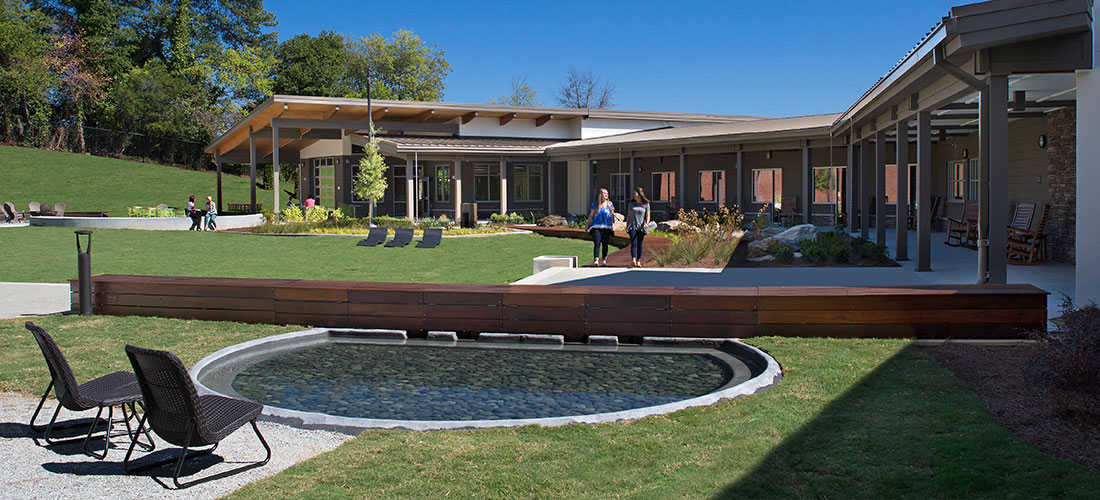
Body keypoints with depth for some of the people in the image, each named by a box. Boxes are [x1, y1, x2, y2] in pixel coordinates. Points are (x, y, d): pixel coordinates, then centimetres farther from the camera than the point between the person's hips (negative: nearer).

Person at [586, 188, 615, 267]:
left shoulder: (609, 204, 8)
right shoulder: (595, 204, 5)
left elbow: (612, 215, 11)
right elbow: (591, 215, 10)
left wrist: (613, 223, -3)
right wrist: (588, 225, 10)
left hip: (607, 227, 2)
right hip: (596, 227, -2)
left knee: (605, 245, 7)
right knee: (597, 244, -11)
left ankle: (604, 261, 17)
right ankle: (596, 260, -18)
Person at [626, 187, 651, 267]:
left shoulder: (646, 204, 1)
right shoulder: (632, 203, 8)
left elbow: (647, 215, 3)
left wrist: (647, 223, -16)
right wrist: (627, 225, 13)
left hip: (641, 227, 0)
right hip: (632, 226, 0)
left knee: (639, 244, 6)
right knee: (633, 243, -13)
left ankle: (638, 261, 14)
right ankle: (633, 260, -26)